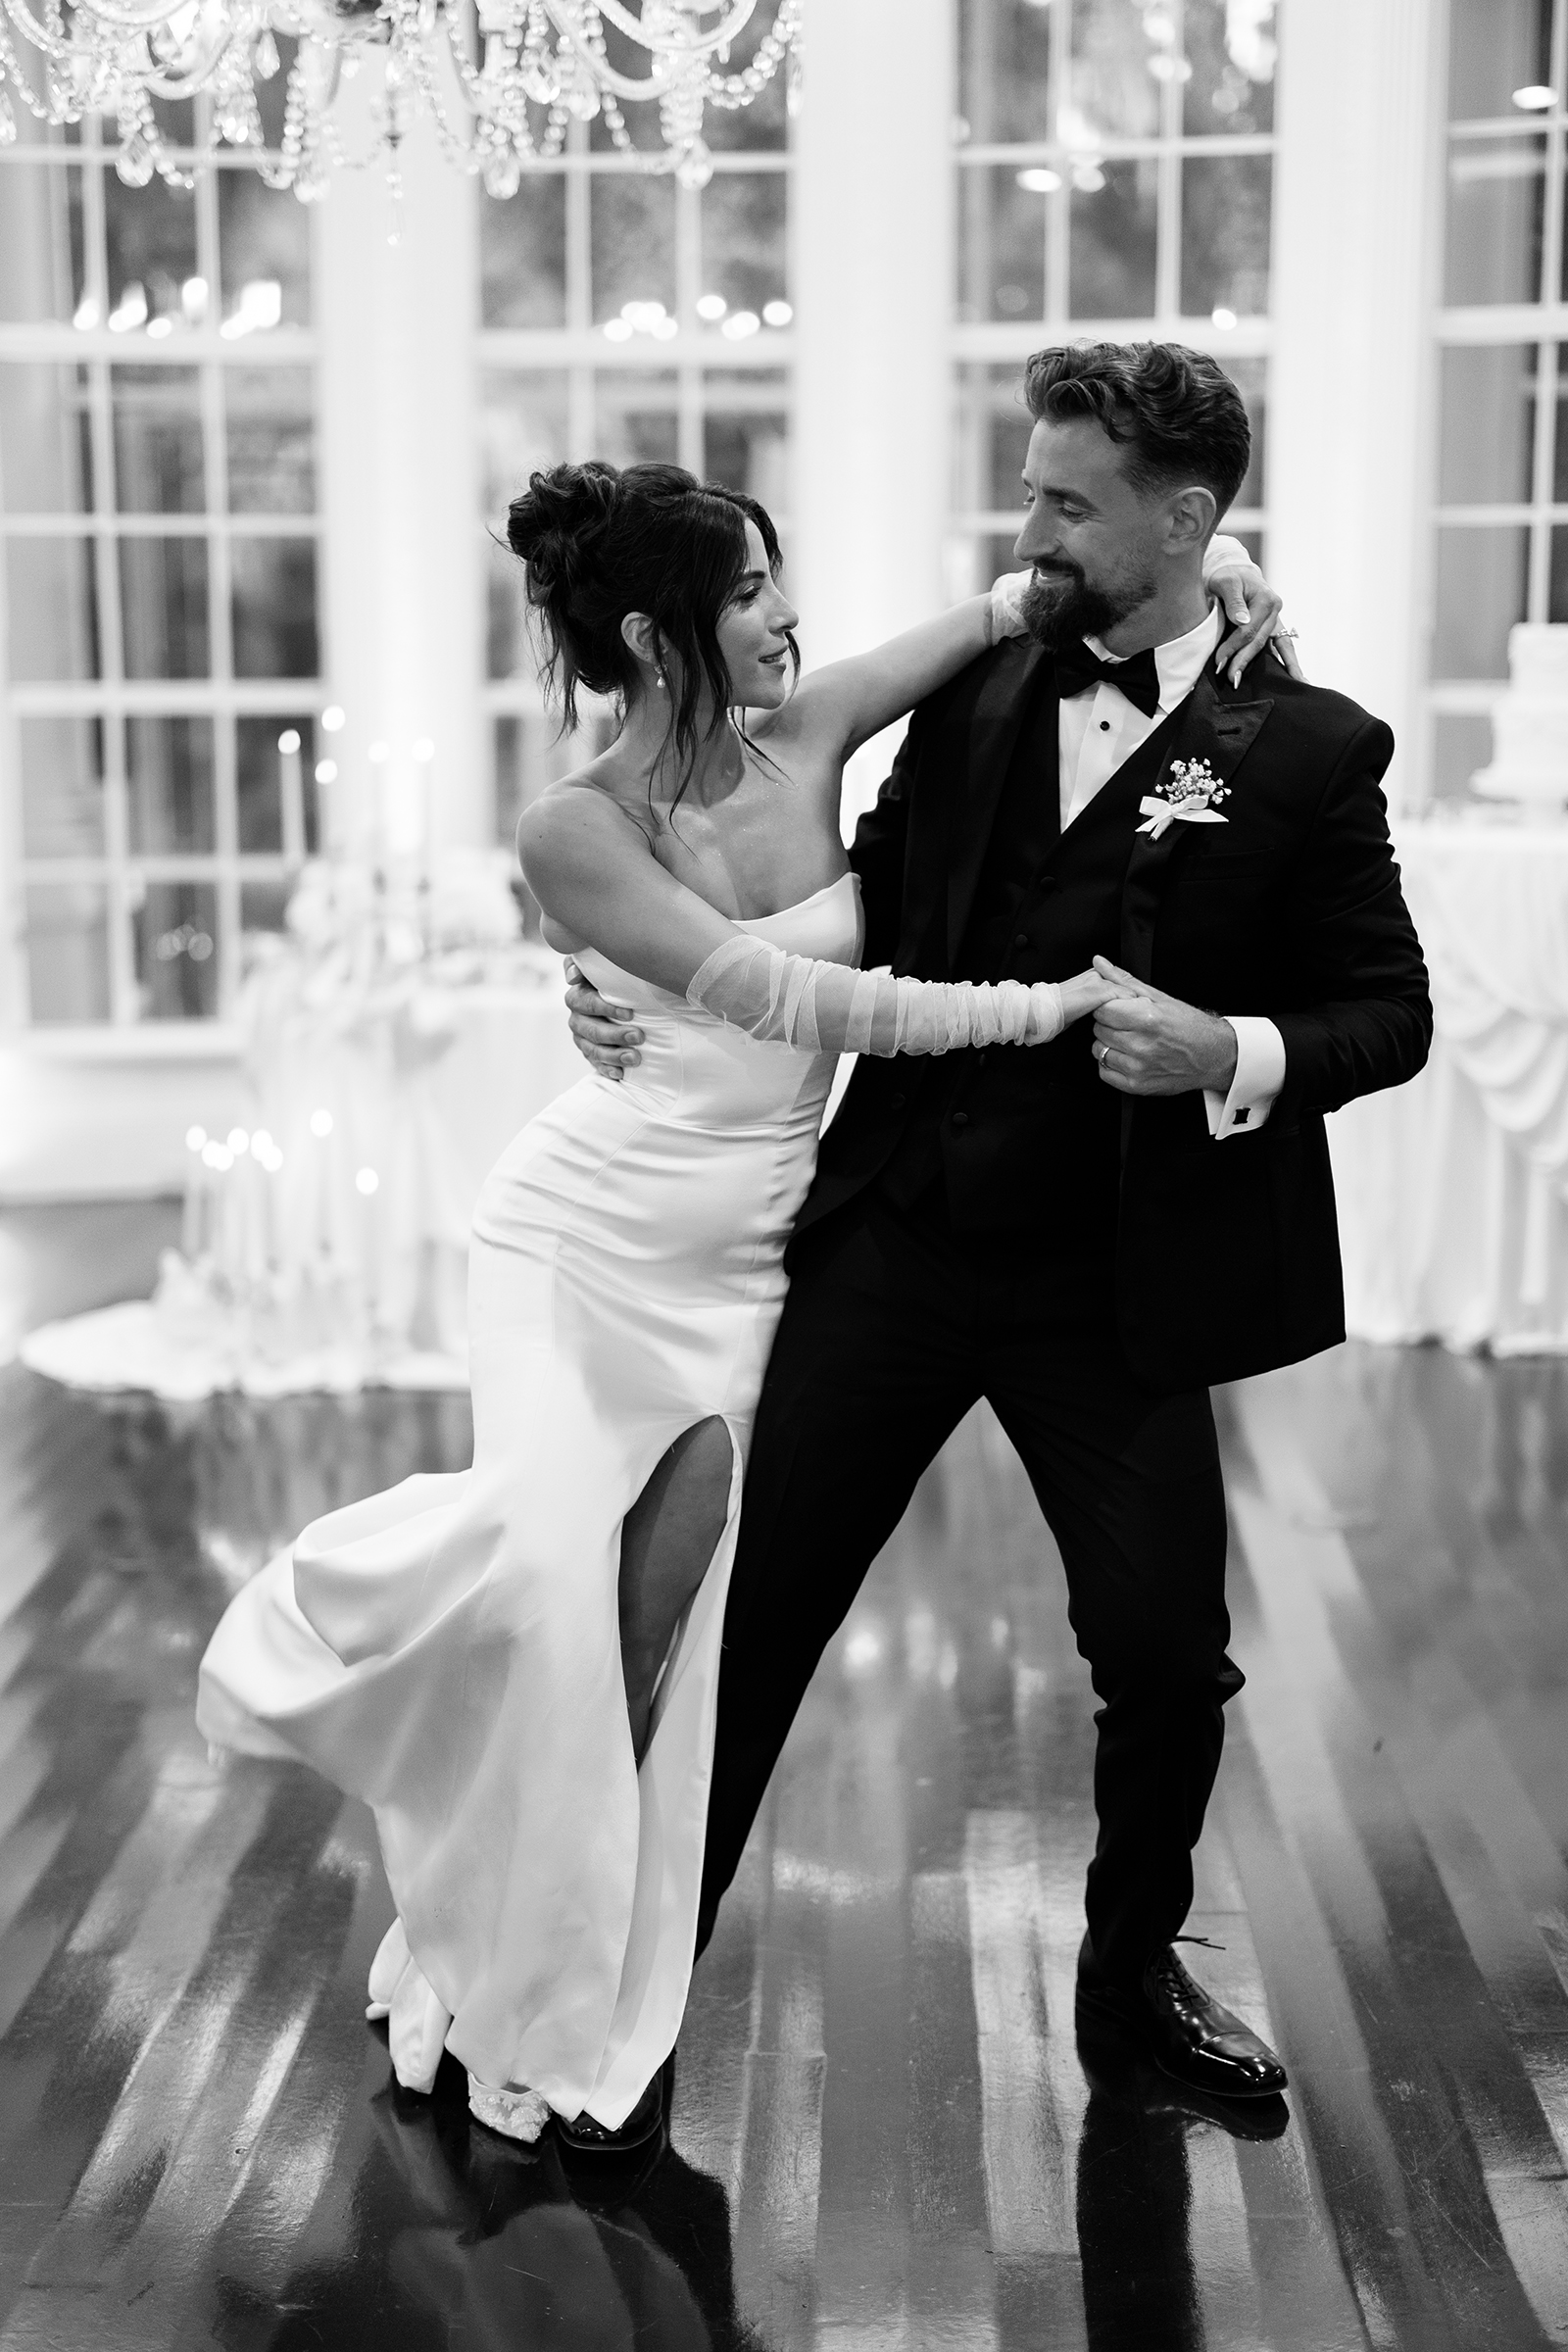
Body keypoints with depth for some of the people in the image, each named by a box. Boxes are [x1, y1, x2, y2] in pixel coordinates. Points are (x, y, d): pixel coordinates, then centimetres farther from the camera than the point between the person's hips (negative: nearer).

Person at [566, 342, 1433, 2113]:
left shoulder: (1305, 750, -4)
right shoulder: (974, 693, 7)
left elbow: (1390, 1012, -1)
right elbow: (863, 905, 13)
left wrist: (1236, 1056, -21)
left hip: (1118, 1286, -2)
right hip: (895, 1240, 3)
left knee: (1168, 1655, 5)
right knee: (749, 1603, 6)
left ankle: (1134, 1974, 32)